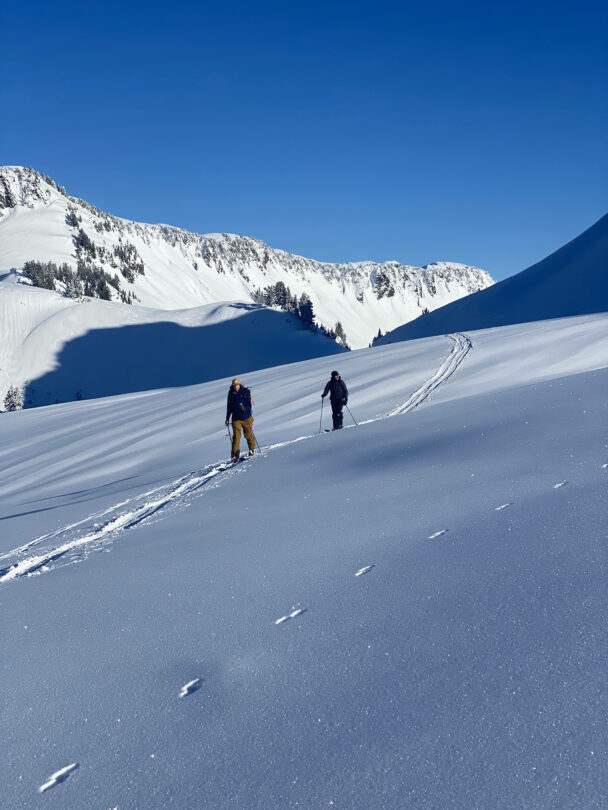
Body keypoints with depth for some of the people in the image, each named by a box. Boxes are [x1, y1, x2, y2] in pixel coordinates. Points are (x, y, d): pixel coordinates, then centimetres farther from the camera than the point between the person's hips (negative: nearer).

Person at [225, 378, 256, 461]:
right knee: (236, 435, -10)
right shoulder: (231, 394, 4)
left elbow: (249, 404, -10)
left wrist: (245, 408, -31)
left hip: (246, 417, -1)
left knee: (248, 434, 11)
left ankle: (251, 449, 38)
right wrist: (227, 418, 14)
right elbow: (229, 407, 13)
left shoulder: (245, 392, -5)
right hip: (236, 418, 1)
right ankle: (235, 455, -11)